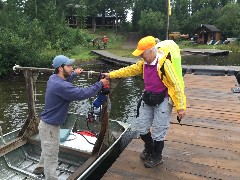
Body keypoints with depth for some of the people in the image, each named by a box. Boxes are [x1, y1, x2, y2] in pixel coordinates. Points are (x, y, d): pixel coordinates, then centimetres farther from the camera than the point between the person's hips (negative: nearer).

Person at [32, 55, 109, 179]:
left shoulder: (54, 78, -1)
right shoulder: (60, 86, -32)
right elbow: (82, 94, -33)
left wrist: (74, 74, 23)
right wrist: (100, 84, -24)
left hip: (47, 123, 10)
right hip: (50, 126, -10)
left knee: (48, 150, 32)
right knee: (51, 156, 7)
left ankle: (41, 167, 55)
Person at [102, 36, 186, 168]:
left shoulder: (164, 63, -23)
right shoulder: (144, 63, 1)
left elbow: (176, 85, -20)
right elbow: (129, 70, 13)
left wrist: (180, 107, -18)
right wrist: (111, 75, 12)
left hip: (162, 101, -7)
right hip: (148, 99, 7)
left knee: (158, 132, 5)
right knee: (141, 128, 14)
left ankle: (156, 157, 31)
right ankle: (148, 149, 42)